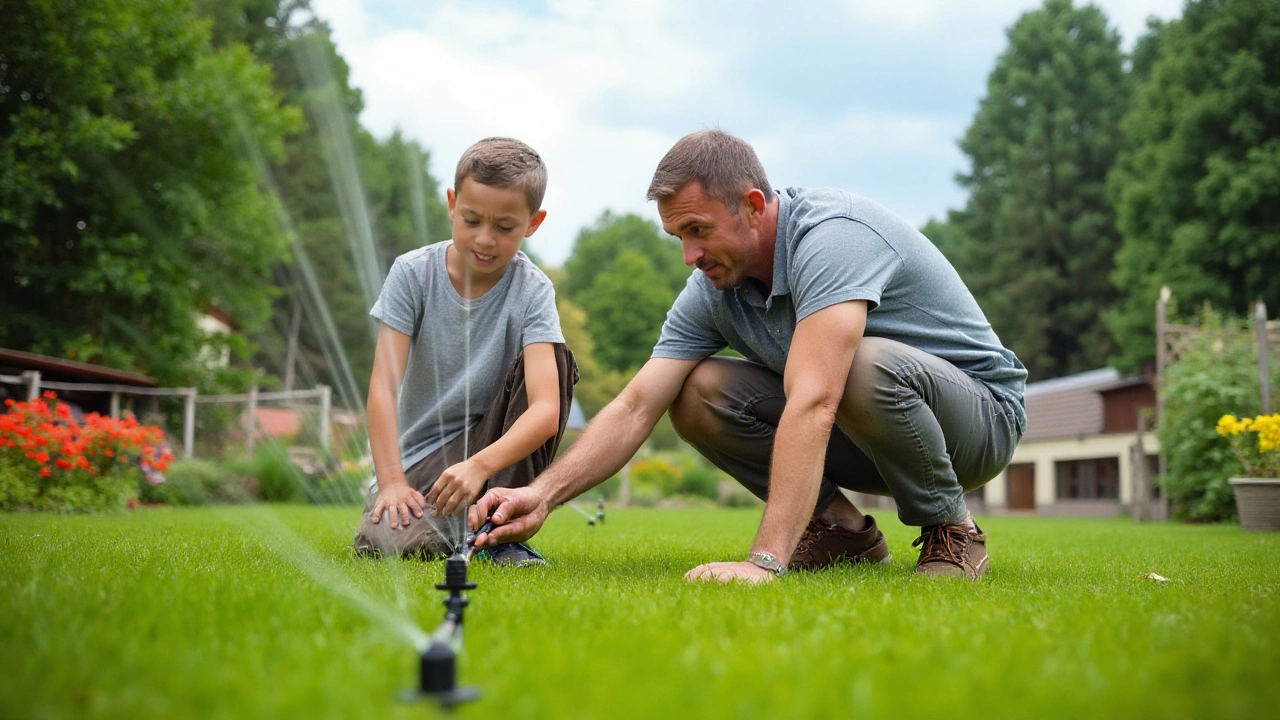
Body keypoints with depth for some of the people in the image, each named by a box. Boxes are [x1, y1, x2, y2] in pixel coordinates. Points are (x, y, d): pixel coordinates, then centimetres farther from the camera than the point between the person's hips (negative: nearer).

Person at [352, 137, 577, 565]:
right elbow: (383, 385, -15)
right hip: (416, 456, -1)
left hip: (490, 445, 1)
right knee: (387, 542, -31)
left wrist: (480, 465, -42)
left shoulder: (532, 292, -13)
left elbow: (546, 410, -26)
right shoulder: (413, 273, -10)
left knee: (554, 359, -24)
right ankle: (444, 527, 7)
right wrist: (391, 482, -26)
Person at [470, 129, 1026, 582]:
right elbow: (635, 409, -10)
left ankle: (949, 528, -11)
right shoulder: (712, 291, -7)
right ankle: (839, 529, 2)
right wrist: (543, 495, -25)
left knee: (867, 367, -39)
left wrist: (763, 563, -48)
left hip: (979, 412, -6)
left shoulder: (832, 235, -30)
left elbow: (812, 405, -42)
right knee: (696, 394, -12)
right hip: (856, 433, 6)